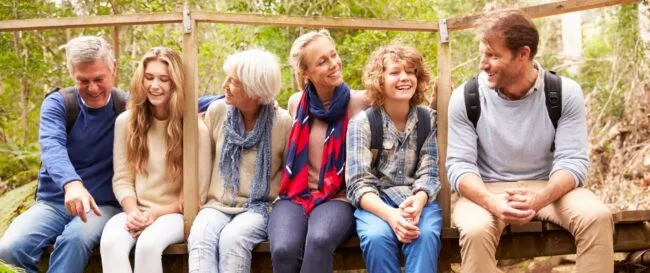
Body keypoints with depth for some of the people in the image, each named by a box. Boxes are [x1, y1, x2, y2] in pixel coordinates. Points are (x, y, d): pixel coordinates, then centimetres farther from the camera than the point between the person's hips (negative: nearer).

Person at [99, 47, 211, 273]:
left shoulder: (196, 128, -2)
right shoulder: (126, 121, 7)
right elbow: (122, 178, 6)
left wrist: (156, 213, -12)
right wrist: (133, 212, -13)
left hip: (176, 214, -3)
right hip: (136, 212, 3)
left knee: (148, 244, -36)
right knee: (110, 242, -32)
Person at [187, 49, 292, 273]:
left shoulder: (282, 122, -7)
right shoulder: (217, 111, 0)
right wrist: (196, 201, 5)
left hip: (259, 207, -2)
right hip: (218, 204, 2)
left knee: (232, 238, -35)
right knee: (200, 239, -31)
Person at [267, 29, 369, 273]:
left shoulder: (359, 102, -1)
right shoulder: (296, 103, 8)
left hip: (338, 198, -2)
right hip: (294, 196, 2)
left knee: (319, 241, -38)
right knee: (284, 250, -32)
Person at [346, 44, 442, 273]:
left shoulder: (429, 119, 3)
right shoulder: (362, 123, -4)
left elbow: (429, 174, -1)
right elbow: (359, 184, -10)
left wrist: (418, 202, -26)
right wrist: (390, 214, -30)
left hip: (417, 200, 1)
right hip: (376, 201, -1)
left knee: (425, 236, -32)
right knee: (377, 237, -33)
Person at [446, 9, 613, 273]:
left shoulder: (565, 93, -7)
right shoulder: (465, 98, -9)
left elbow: (572, 161, -11)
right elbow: (459, 164, -11)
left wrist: (540, 198, -33)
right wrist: (492, 202, -32)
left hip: (548, 188, 2)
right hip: (486, 191, -1)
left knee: (597, 217, -26)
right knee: (475, 230, -34)